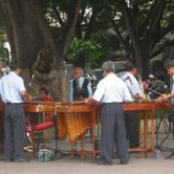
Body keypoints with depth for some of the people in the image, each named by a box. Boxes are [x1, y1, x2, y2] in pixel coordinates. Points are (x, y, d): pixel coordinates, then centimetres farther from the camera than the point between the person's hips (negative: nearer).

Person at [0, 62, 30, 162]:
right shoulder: (18, 79, -9)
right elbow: (23, 93, -20)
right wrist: (27, 98, -1)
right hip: (17, 106, -6)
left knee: (8, 132, 9)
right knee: (19, 132, -2)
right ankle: (18, 156, -3)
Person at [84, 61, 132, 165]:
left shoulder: (103, 82, -8)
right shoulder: (121, 82, 6)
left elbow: (96, 98, -16)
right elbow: (128, 99, 6)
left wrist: (88, 100, 3)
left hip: (108, 107, -4)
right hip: (119, 107, 5)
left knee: (107, 133, 1)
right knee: (121, 133, 10)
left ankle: (107, 158, 4)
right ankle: (124, 157, 12)